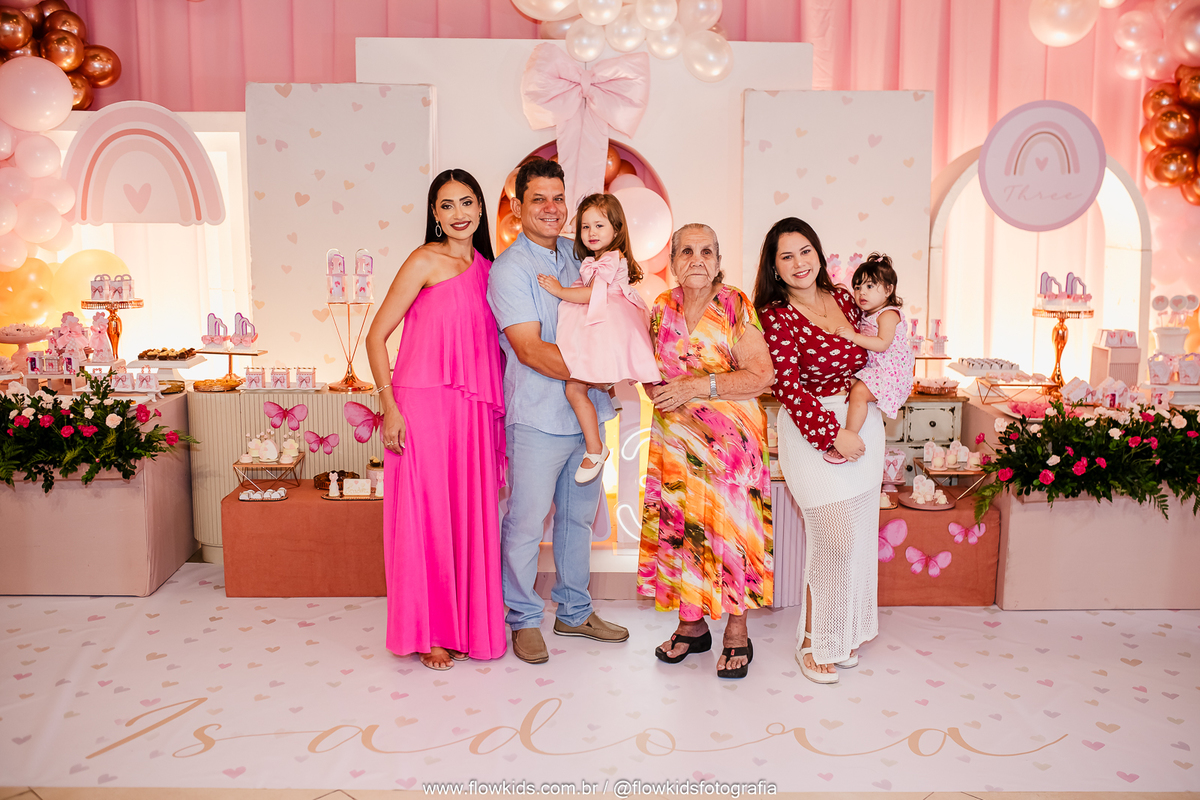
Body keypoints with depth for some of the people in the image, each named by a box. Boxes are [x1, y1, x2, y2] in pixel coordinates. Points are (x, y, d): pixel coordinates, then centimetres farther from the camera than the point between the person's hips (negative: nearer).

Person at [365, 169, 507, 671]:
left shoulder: (485, 267, 14)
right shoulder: (426, 261, -4)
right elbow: (376, 335, -6)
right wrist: (389, 407, -13)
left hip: (473, 411, 6)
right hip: (424, 406, -6)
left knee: (469, 516, 11)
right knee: (425, 517, 2)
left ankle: (468, 625, 26)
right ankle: (426, 633, 17)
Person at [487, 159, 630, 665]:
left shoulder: (577, 256, 10)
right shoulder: (509, 270, -10)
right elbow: (531, 349, -18)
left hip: (586, 413, 7)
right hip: (538, 418, -6)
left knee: (579, 516, 16)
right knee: (526, 521, 1)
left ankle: (575, 612, 31)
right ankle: (524, 619, 20)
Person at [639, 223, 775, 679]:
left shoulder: (736, 307, -6)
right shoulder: (662, 309, 7)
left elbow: (761, 376, -12)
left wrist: (698, 387, -19)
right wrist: (657, 390, -5)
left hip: (729, 438, -4)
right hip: (675, 438, 4)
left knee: (730, 526, -2)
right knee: (679, 525, 6)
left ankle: (737, 632, 14)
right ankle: (692, 625, 22)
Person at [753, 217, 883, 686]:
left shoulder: (843, 299, 7)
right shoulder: (775, 316, -12)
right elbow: (787, 388, -17)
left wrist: (873, 425, 11)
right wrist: (834, 435, -20)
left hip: (864, 424, 6)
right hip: (814, 432, -6)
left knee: (858, 535, 11)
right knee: (834, 537, -8)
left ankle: (844, 633, 29)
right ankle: (814, 641, 13)